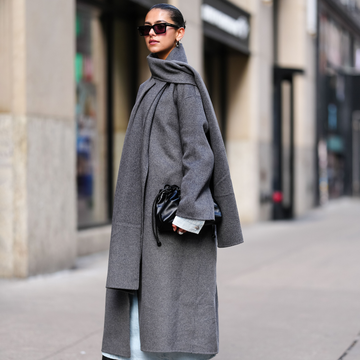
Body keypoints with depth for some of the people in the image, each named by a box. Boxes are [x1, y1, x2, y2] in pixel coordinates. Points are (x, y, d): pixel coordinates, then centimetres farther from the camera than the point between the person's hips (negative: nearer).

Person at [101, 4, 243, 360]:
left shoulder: (184, 83, -7)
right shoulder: (149, 89, 19)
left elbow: (197, 148, -15)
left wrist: (188, 208, -23)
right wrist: (133, 213, 18)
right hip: (148, 204, 9)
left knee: (172, 292, -8)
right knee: (140, 289, 6)